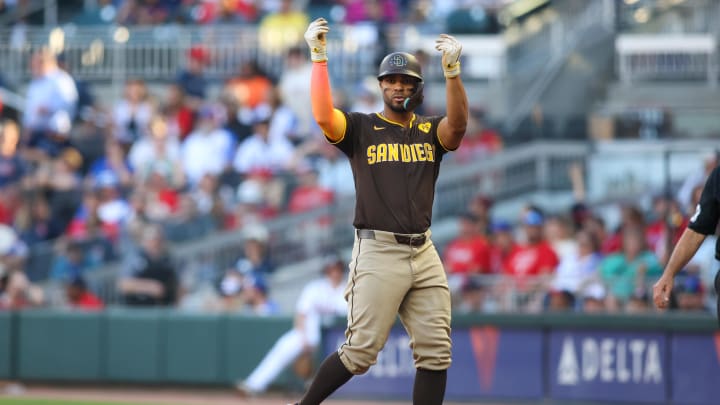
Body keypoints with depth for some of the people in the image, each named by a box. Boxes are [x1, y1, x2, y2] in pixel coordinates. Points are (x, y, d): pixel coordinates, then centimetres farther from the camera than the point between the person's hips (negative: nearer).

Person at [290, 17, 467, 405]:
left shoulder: (430, 131, 13)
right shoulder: (360, 128, 5)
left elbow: (457, 125, -10)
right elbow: (323, 116, -15)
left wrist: (452, 71, -23)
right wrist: (318, 57, -17)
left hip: (423, 253, 4)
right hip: (378, 252, -4)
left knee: (435, 353, 1)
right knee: (361, 351, -9)